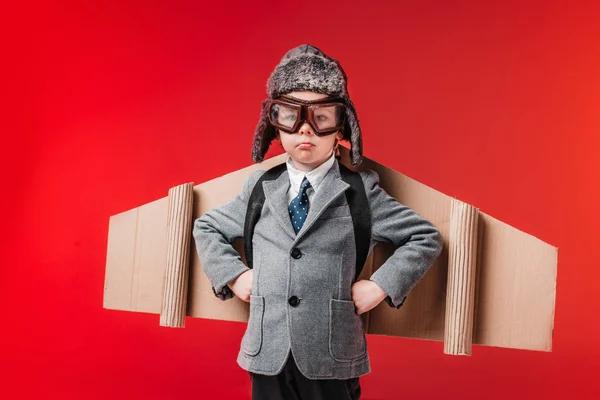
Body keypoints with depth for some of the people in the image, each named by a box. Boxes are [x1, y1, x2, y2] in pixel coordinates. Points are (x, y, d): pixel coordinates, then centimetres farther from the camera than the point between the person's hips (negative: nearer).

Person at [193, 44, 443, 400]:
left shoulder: (360, 191, -3)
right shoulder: (261, 188, 5)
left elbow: (426, 237, 1)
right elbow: (206, 227, 18)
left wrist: (380, 286, -8)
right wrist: (233, 275, 4)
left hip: (332, 360, -2)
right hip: (267, 356, 3)